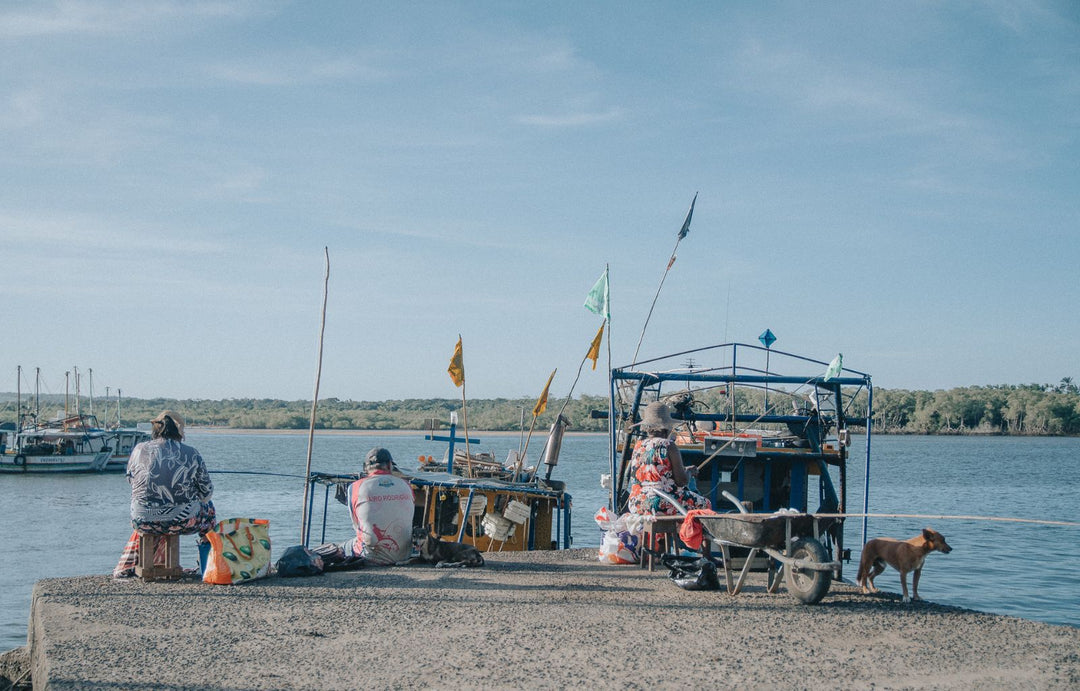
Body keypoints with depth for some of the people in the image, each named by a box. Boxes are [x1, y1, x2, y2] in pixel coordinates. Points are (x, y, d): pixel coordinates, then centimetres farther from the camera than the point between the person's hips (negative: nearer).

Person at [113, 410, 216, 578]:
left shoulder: (139, 450, 2)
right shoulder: (191, 454, -1)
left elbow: (131, 480, 17)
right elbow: (206, 492, 5)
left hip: (145, 524, 2)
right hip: (183, 523, -2)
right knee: (208, 507, 30)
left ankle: (125, 569, 39)